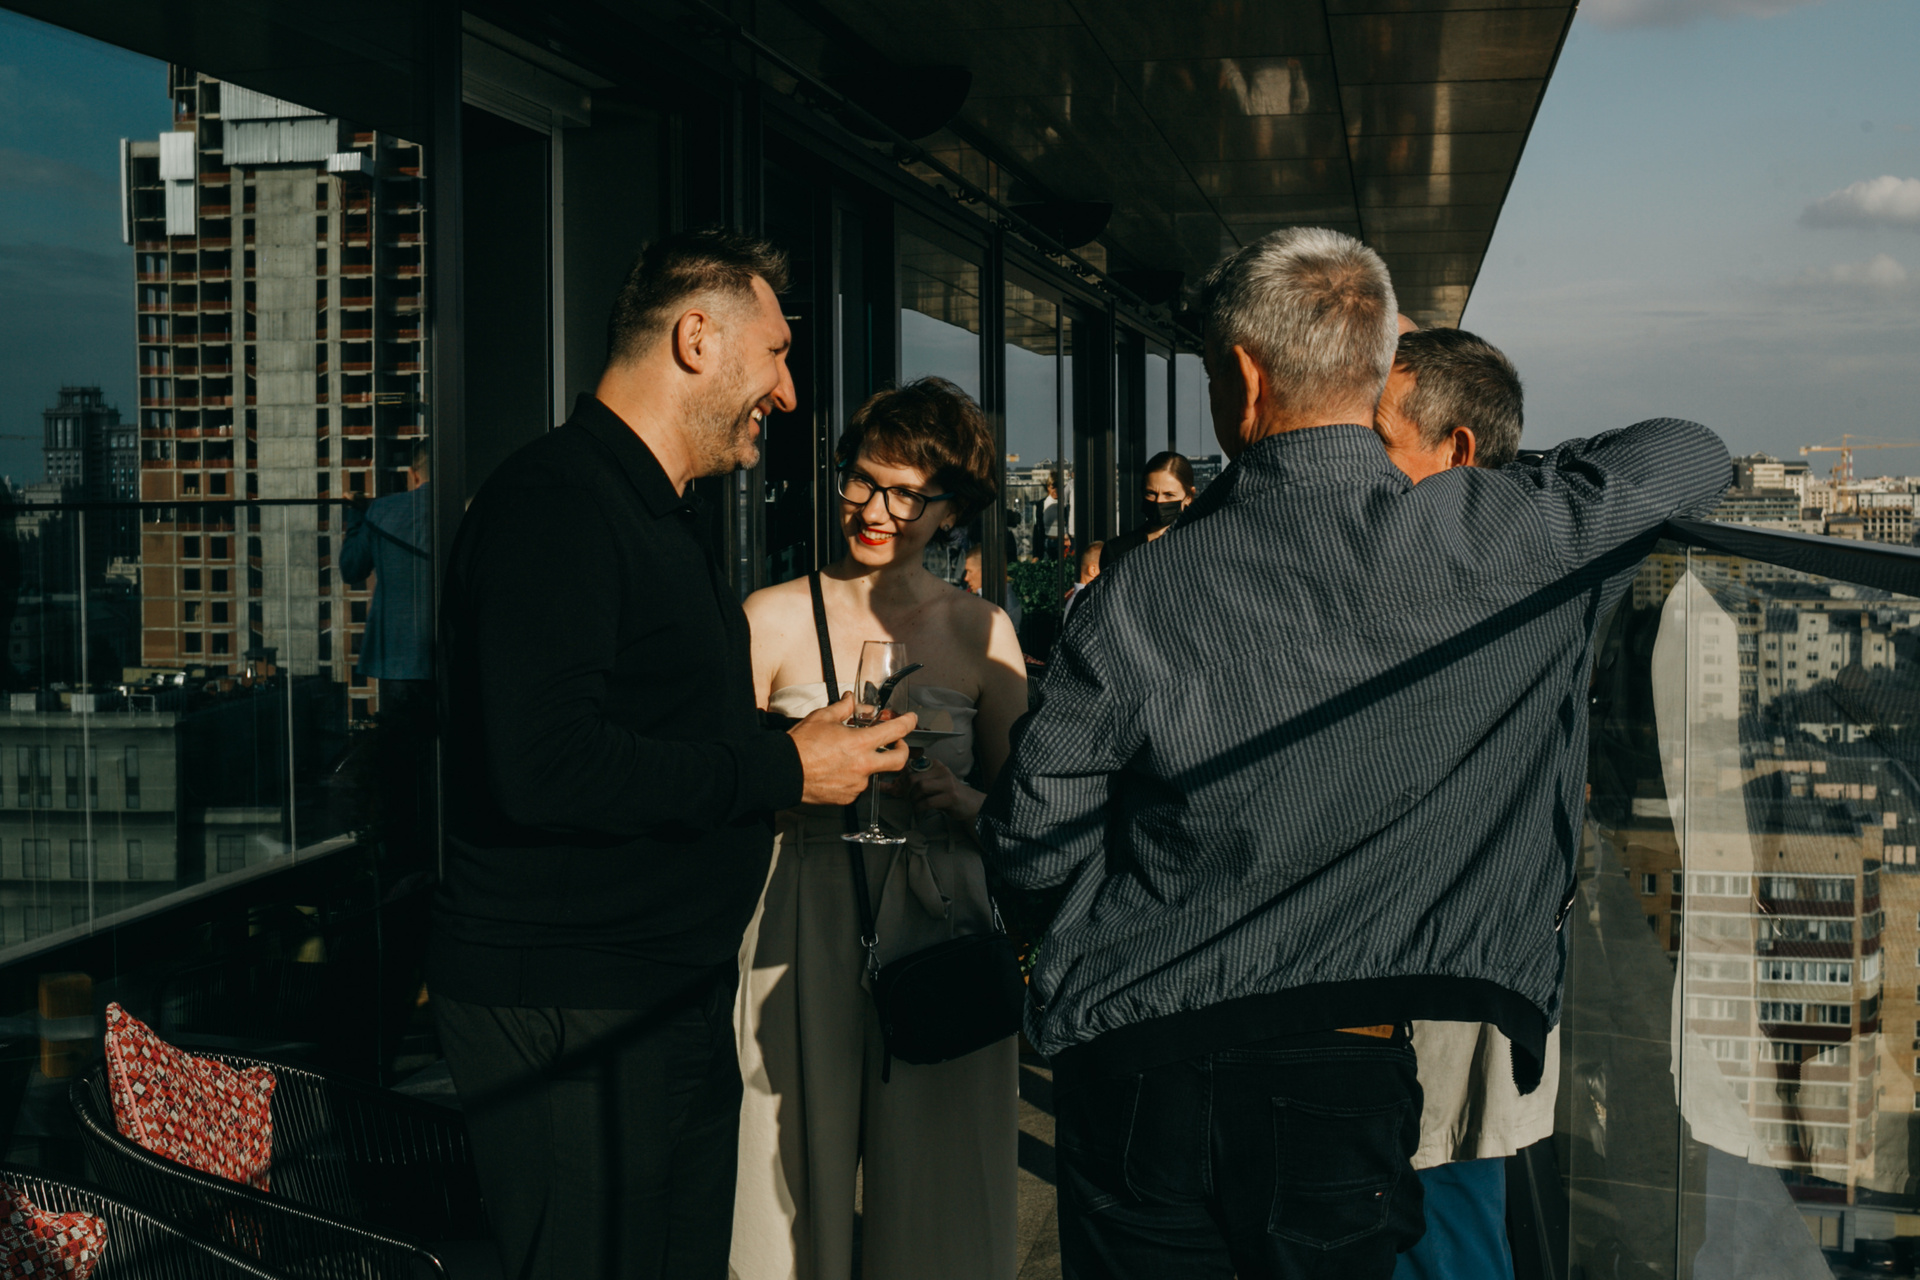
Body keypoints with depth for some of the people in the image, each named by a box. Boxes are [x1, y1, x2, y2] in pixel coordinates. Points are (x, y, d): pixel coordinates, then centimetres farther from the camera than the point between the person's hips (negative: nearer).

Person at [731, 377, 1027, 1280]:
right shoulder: (774, 618, 3)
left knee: (938, 1197, 4)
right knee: (801, 1180, 3)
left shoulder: (981, 630, 7)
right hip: (807, 930, -1)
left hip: (943, 929, 1)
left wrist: (960, 799, -11)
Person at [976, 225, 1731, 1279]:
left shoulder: (1139, 599, -9)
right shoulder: (1484, 540, -10)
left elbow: (1026, 846, -1)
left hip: (1137, 1074, 0)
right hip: (1342, 1084, 0)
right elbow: (1692, 456, 7)